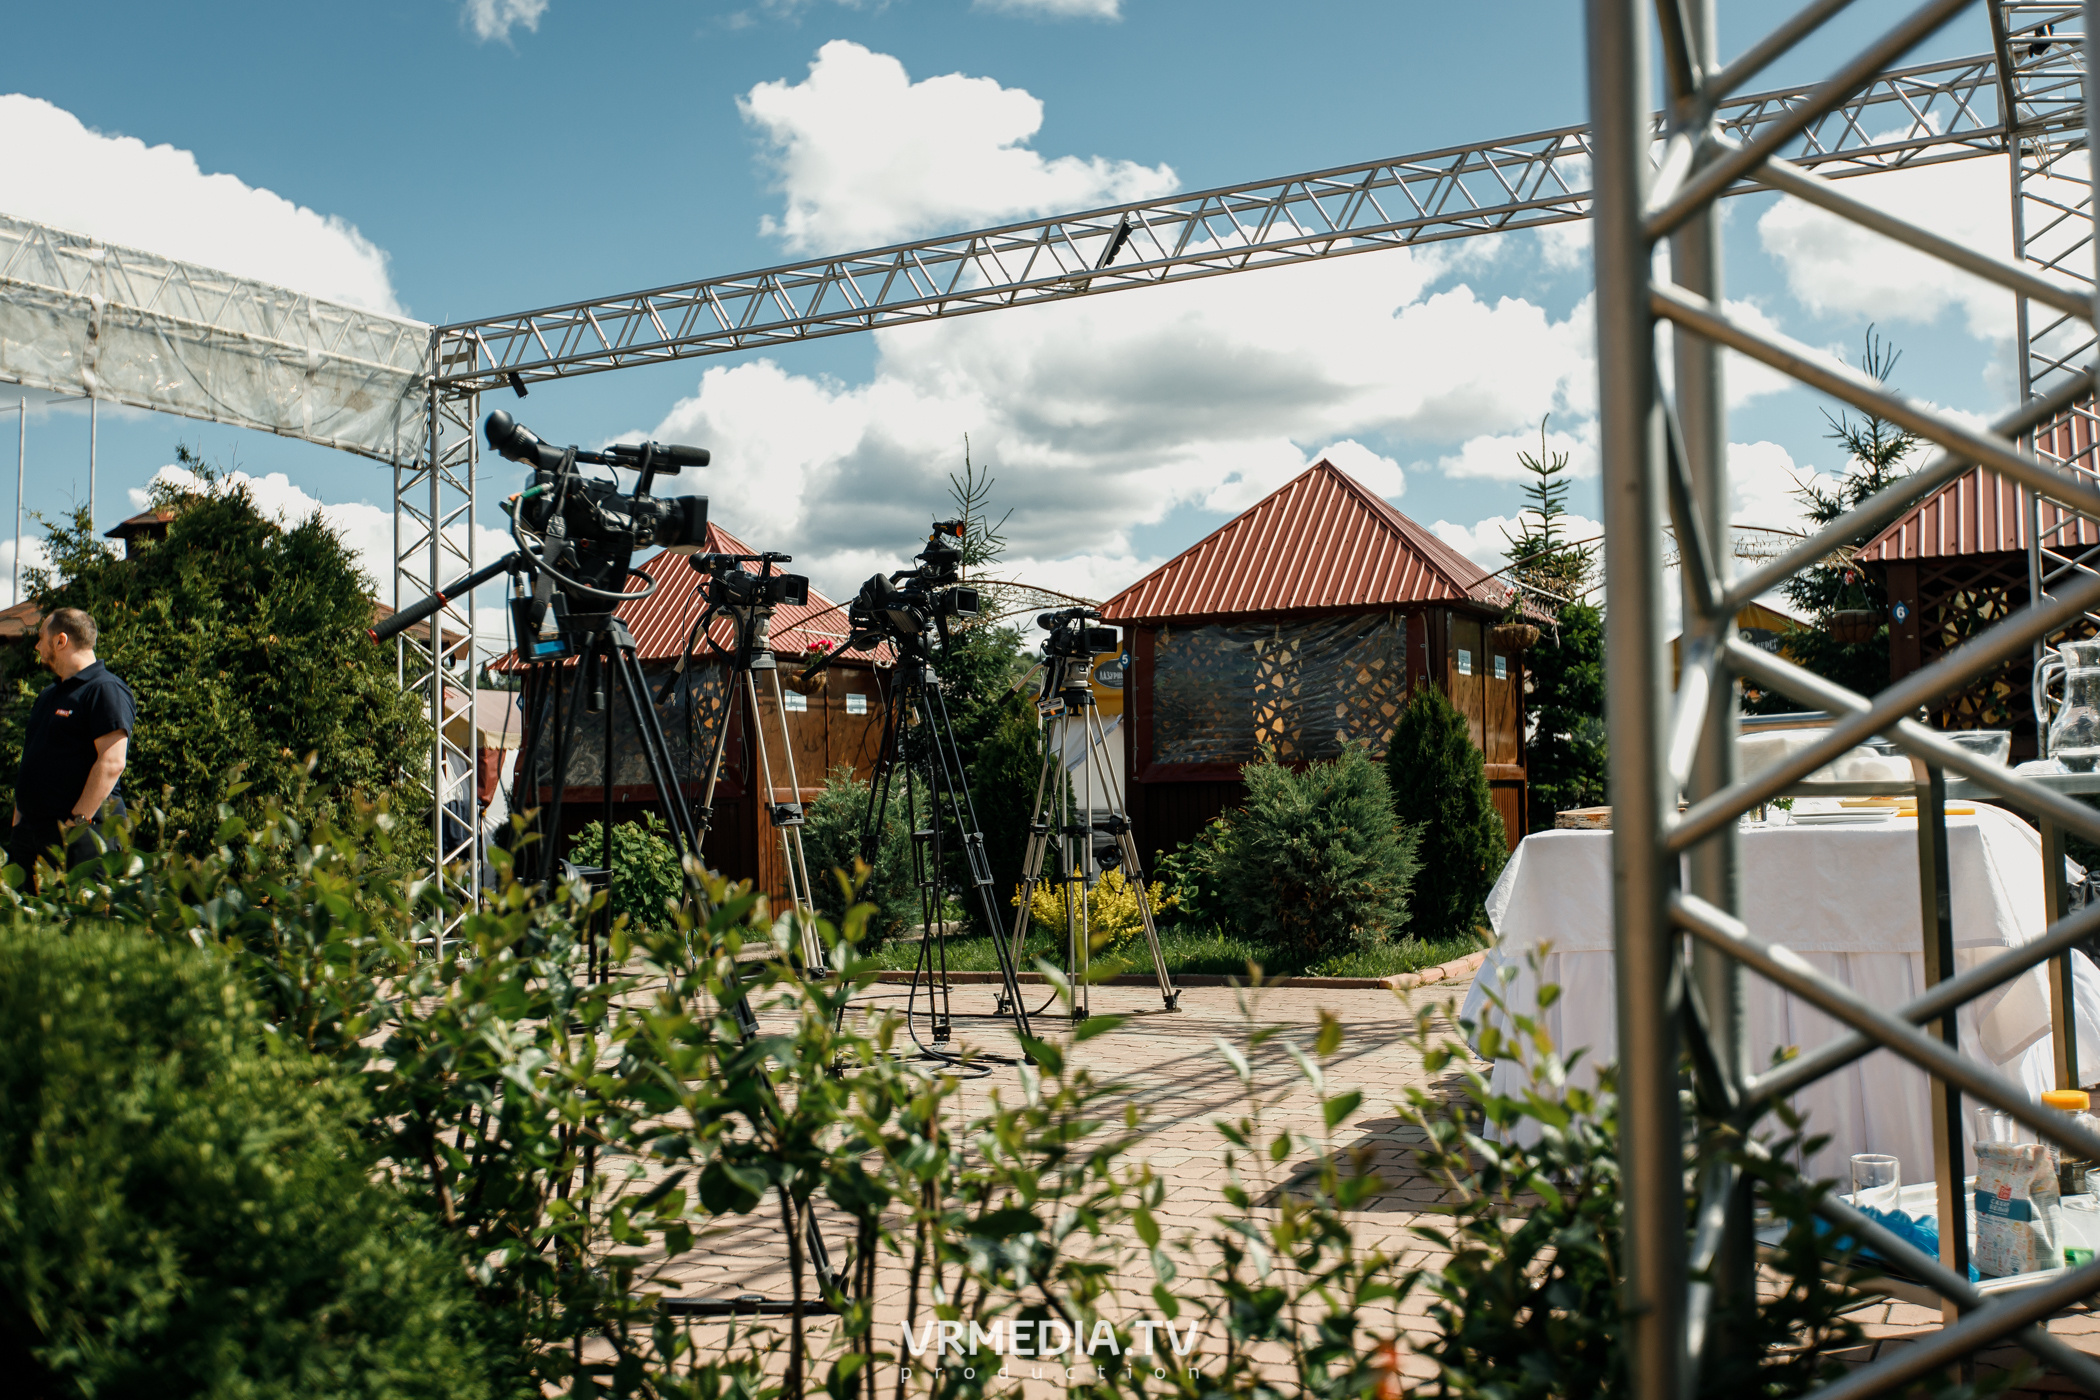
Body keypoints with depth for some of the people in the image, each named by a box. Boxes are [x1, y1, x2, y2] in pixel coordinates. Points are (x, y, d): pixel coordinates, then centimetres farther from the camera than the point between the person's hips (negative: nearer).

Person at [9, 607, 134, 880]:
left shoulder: (105, 690, -9)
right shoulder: (49, 696, 21)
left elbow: (112, 763, -18)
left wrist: (77, 821, -21)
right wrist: (18, 822, 18)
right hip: (30, 832, 9)